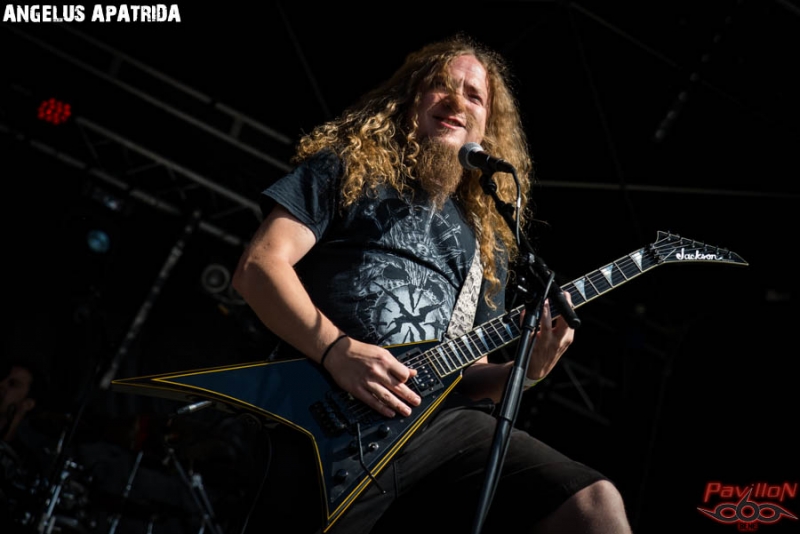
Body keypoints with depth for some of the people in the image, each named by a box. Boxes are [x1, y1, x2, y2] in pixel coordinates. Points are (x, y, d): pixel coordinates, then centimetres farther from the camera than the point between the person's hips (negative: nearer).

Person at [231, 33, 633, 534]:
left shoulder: (489, 239, 25)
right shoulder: (348, 168, 12)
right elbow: (258, 266, 0)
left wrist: (524, 369, 1)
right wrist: (337, 351, -14)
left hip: (442, 420, 5)